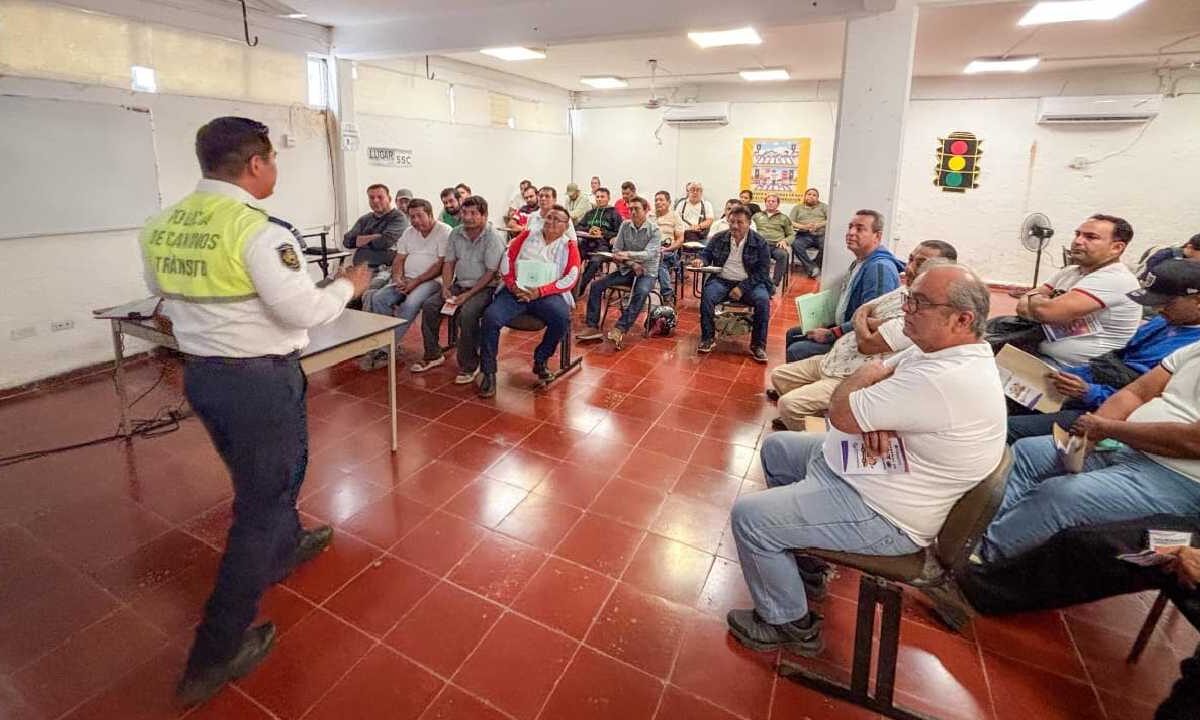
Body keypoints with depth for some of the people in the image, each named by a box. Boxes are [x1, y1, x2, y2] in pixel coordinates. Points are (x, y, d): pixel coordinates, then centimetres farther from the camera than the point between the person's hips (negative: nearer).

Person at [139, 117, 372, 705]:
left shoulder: (161, 227, 3)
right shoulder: (256, 228, -20)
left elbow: (170, 301, 13)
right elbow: (304, 311, -21)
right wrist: (348, 285, -4)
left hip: (199, 372, 8)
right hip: (260, 379, -7)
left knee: (262, 474, 29)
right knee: (262, 501, 7)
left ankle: (286, 546, 55)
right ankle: (215, 656, 19)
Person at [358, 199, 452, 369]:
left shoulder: (445, 232, -6)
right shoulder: (409, 232, 18)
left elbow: (441, 265, -13)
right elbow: (399, 260, 16)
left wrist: (416, 281, -17)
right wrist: (398, 278, -5)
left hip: (432, 280, -7)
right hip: (406, 279, 7)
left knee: (409, 304, -33)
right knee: (378, 298, -17)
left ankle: (385, 351, -25)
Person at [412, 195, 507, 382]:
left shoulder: (494, 237, -13)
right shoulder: (455, 234, 7)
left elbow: (491, 273, -17)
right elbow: (449, 263, 11)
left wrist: (468, 295, -21)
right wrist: (445, 287, -6)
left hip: (484, 288, -7)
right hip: (459, 284, 7)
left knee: (467, 313, -32)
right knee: (429, 305, -8)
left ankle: (469, 366, -17)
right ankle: (433, 355, 8)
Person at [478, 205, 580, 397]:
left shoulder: (569, 246, 10)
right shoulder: (527, 235, 17)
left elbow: (570, 278, -3)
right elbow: (507, 259, 11)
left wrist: (540, 291, -15)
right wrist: (512, 283, -8)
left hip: (547, 294, -1)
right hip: (516, 290, 1)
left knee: (562, 318, -32)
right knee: (490, 317, -24)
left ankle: (540, 360, -4)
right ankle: (489, 372, -9)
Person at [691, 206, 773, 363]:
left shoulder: (760, 243, -1)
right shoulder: (718, 238, 7)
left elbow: (763, 271, -4)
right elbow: (706, 253, 16)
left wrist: (742, 287, -16)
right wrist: (701, 260, -12)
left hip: (750, 283, -1)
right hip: (722, 281, 1)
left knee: (763, 300, -30)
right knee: (707, 295, -29)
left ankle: (758, 345, -16)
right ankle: (708, 338, -15)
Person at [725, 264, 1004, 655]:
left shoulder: (947, 380, -33)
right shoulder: (943, 348, -1)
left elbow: (841, 413, -29)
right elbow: (880, 374, 7)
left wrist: (864, 376, -7)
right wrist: (872, 418, -16)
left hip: (882, 513, -10)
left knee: (748, 517, -14)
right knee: (776, 447, 22)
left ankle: (790, 624, 12)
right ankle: (803, 558, 33)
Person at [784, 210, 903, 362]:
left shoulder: (880, 267, -22)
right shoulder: (859, 262, 11)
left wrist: (831, 334, -22)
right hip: (841, 327, 10)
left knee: (795, 351, -19)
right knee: (792, 334, 16)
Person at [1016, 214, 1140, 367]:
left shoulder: (1114, 279, -15)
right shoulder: (1070, 271, 12)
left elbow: (1047, 311, -26)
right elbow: (1025, 301, 9)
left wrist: (1031, 301, -4)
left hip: (1076, 369, -8)